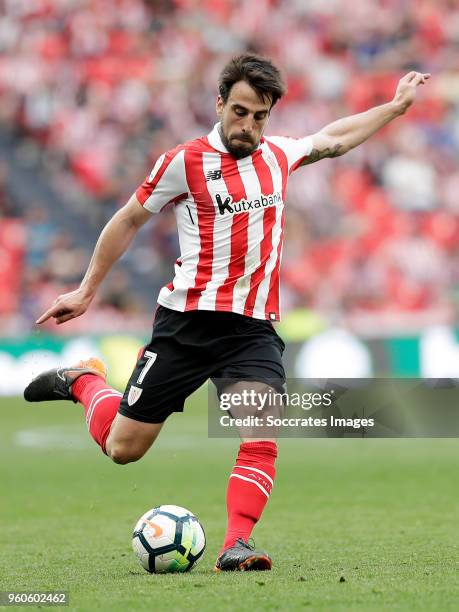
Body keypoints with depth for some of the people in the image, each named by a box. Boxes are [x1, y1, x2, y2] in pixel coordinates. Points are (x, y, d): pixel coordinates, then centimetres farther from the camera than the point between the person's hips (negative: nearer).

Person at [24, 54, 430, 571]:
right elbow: (129, 220, 7)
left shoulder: (278, 155, 10)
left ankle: (236, 546, -21)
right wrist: (86, 291, 11)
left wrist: (396, 106, 35)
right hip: (188, 320, -3)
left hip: (253, 329, 3)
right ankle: (84, 381, 34)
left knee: (261, 438, -21)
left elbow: (333, 138, 31)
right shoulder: (185, 161, -5)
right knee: (123, 447, 4)